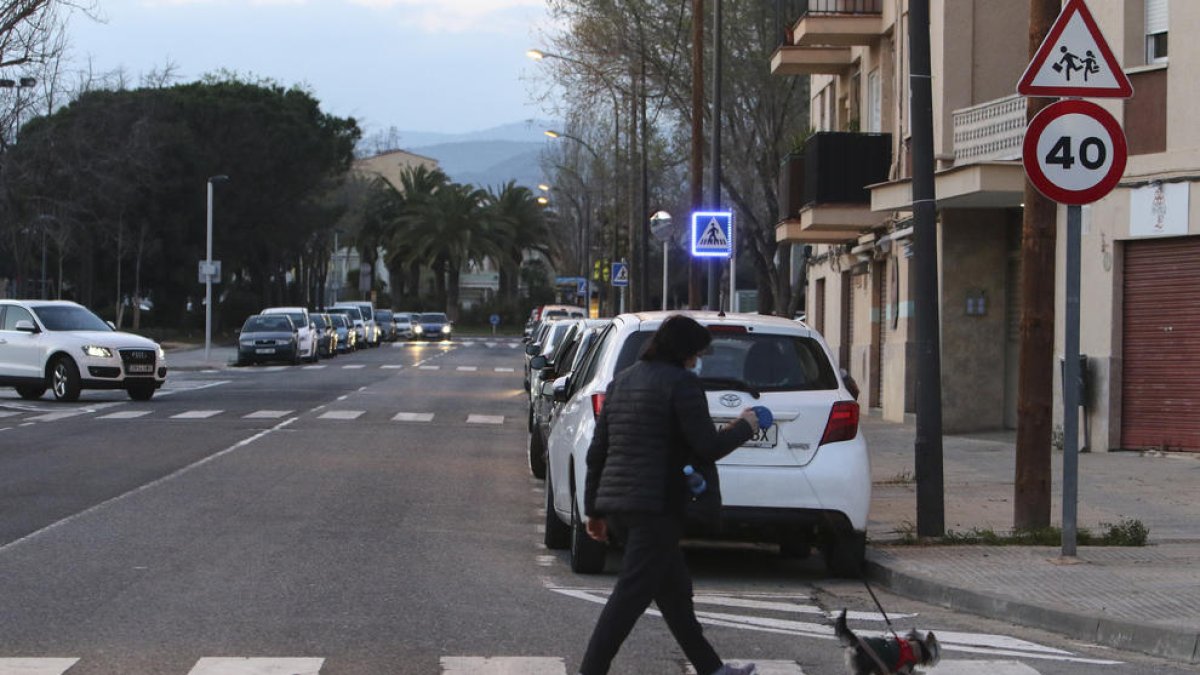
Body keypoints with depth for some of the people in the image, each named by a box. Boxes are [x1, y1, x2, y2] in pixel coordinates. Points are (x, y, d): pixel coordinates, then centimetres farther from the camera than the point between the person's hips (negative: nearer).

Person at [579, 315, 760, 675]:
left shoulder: (622, 381, 17)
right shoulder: (681, 382, -9)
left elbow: (597, 451, 17)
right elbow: (708, 447, -13)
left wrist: (594, 509, 22)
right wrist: (745, 426, 5)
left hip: (617, 502, 9)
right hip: (656, 505, -9)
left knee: (675, 591, 18)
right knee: (630, 597, -7)